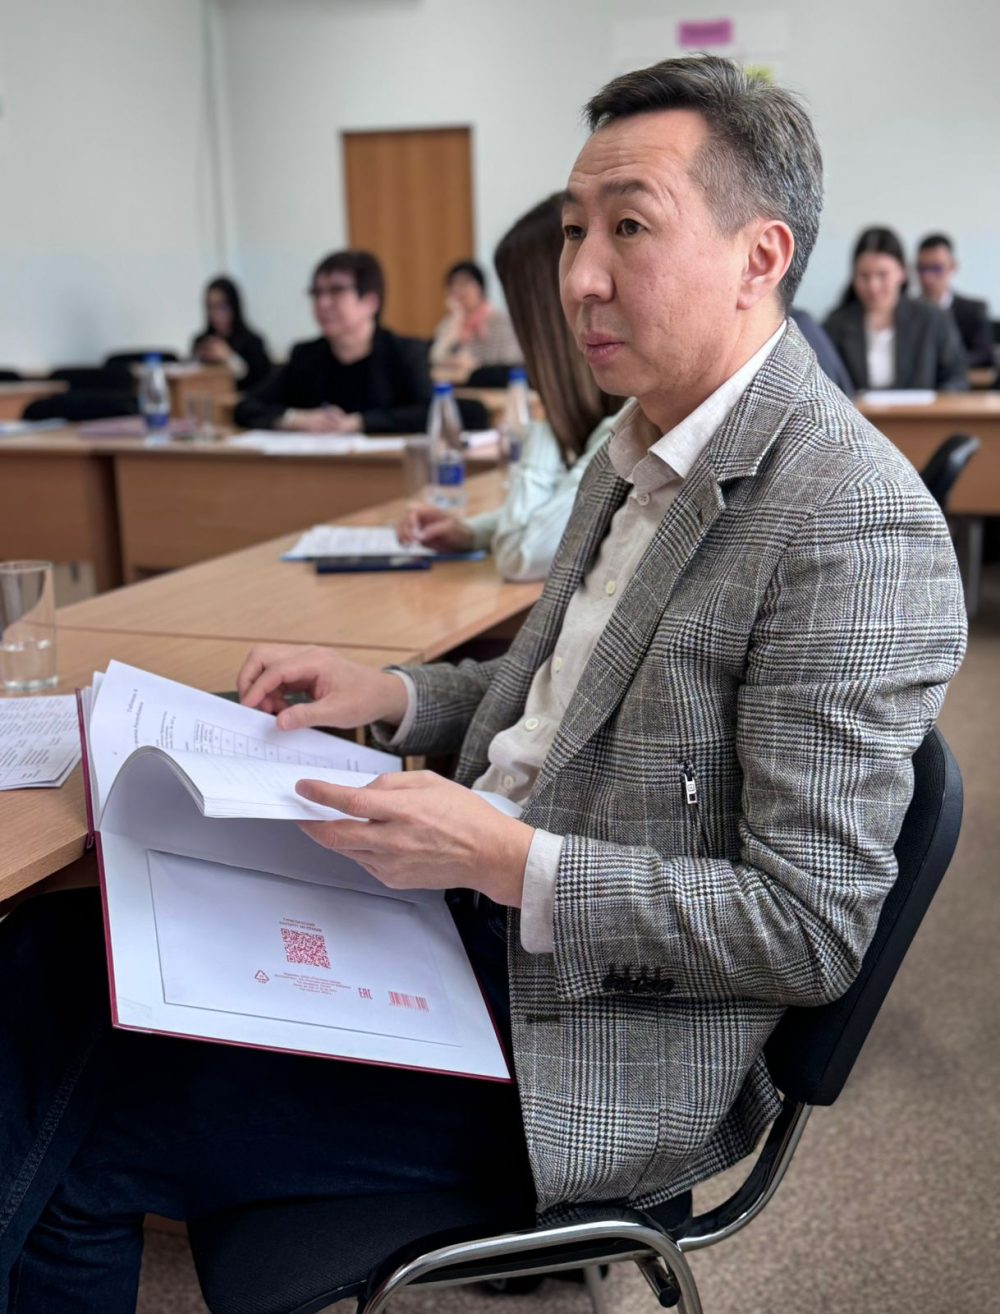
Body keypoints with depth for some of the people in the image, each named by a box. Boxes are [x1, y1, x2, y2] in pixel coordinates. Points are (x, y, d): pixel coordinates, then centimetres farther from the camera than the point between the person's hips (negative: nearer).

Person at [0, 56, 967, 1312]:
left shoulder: (856, 526, -22)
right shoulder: (638, 450, 8)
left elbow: (815, 929, -22)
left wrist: (507, 862, -26)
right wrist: (397, 694, 3)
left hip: (586, 1041, -8)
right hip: (475, 911, 9)